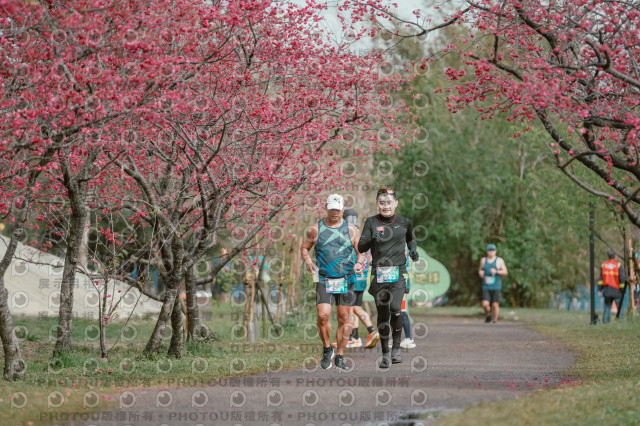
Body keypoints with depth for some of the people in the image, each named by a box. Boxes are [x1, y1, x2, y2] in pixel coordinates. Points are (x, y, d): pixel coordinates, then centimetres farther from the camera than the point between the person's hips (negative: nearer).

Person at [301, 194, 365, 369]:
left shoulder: (351, 230, 6)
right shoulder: (315, 229, 5)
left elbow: (361, 252, 11)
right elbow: (304, 247, 16)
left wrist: (359, 264, -10)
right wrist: (308, 261, -4)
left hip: (346, 280, 1)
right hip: (324, 280, -1)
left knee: (344, 318, 1)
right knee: (323, 316, -14)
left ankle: (340, 356, 12)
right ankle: (327, 350, 9)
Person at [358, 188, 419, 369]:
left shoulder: (404, 222, 6)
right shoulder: (371, 222, 3)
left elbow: (411, 239, 26)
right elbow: (361, 247, -4)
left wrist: (413, 249, 6)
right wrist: (372, 239, -23)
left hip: (398, 272, -1)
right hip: (379, 272, 1)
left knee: (395, 308, -20)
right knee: (382, 314, 4)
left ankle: (396, 349, -7)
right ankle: (385, 354, 14)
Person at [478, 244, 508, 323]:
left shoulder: (499, 260, -1)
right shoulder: (483, 260, 10)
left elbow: (505, 272, -3)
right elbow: (480, 271, 20)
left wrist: (496, 271, -19)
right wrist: (480, 273, -4)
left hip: (496, 287, -2)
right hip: (486, 287, 2)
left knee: (495, 305, -3)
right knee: (485, 304, -10)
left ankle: (495, 321, 10)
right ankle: (488, 316, 18)